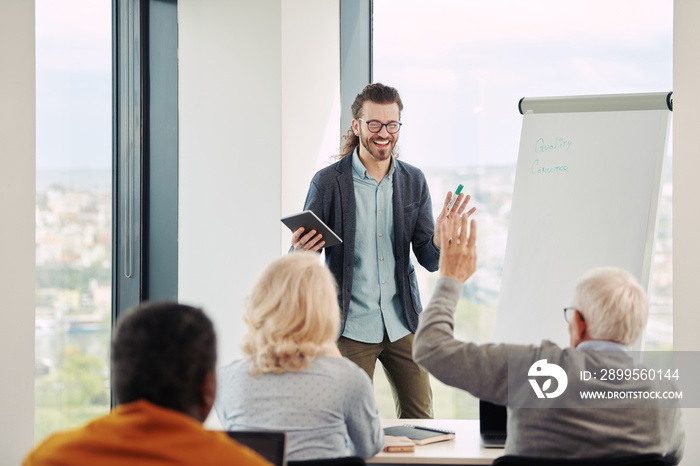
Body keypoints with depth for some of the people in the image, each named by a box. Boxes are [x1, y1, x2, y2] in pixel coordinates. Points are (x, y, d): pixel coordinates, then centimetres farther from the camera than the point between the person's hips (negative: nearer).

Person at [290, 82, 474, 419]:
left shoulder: (414, 181, 6)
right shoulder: (328, 182, -5)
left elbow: (429, 261, 6)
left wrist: (441, 236, -16)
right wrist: (302, 250, -24)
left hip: (403, 324, 3)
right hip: (351, 327, -3)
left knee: (420, 420, 6)